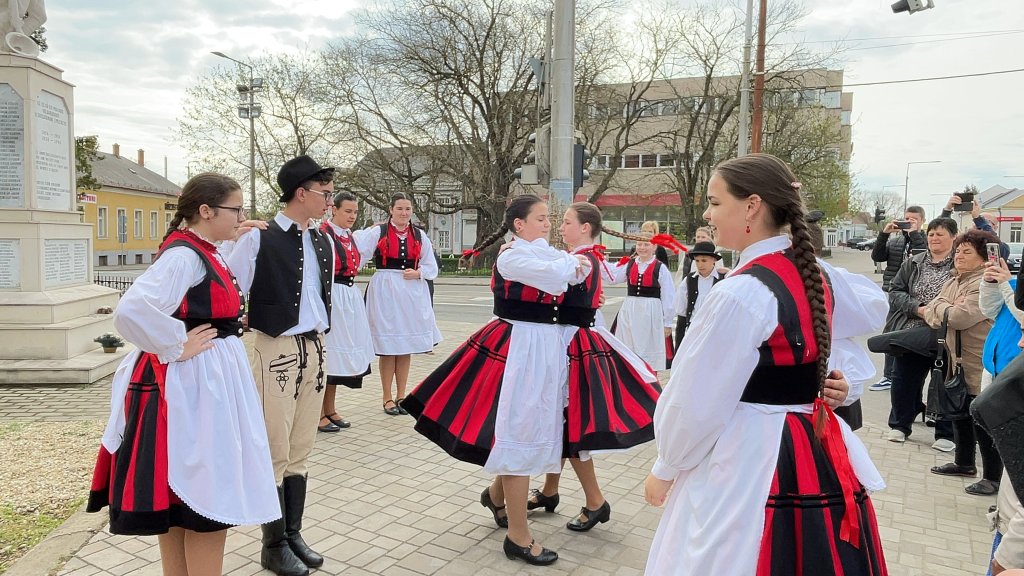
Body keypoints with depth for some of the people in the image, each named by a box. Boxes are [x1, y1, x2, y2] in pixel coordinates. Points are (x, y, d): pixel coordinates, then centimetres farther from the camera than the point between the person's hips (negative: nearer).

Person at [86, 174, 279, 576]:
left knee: (181, 499, 18)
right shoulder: (184, 255, -20)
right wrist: (178, 347, -21)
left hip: (209, 381, 10)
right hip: (192, 384, -10)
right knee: (208, 496, -1)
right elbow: (132, 311, -34)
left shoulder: (201, 253, 10)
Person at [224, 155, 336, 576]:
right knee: (275, 453, 4)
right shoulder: (259, 239, -11)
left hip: (315, 350, 6)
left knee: (300, 452, 14)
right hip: (277, 352, -6)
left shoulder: (323, 241, 8)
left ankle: (293, 535, 28)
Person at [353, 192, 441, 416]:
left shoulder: (420, 236, 9)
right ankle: (388, 399, 16)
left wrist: (417, 273, -6)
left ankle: (401, 396, 23)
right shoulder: (377, 232, -1)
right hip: (385, 291, -3)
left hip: (413, 293, 3)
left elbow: (432, 267, 10)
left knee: (406, 348, 10)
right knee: (388, 348, 3)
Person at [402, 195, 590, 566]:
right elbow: (555, 276, -25)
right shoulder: (511, 256, -13)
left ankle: (496, 494, 42)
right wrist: (570, 260, -6)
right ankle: (518, 537, 8)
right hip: (520, 349, -8)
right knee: (520, 432, -3)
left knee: (532, 427, 17)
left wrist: (575, 264, -12)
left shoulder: (547, 253, 11)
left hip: (547, 346, 8)